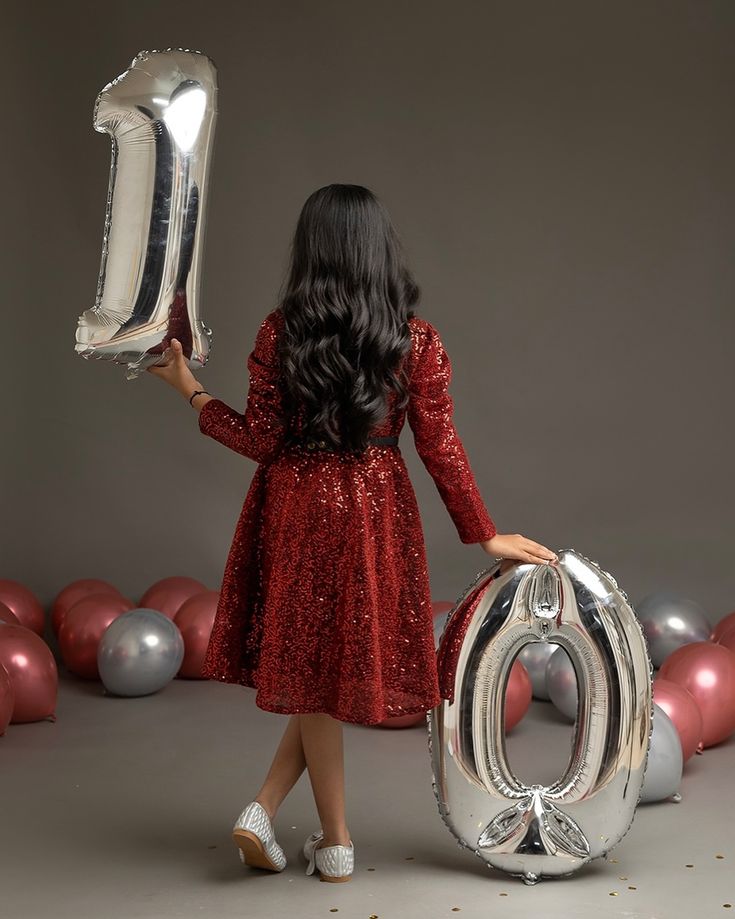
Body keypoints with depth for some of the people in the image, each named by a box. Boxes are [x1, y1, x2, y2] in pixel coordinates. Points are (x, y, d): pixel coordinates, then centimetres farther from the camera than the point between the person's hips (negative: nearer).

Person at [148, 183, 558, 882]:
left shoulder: (279, 331, -6)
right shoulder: (416, 339, -5)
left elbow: (260, 439, -5)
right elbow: (441, 449, -6)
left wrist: (190, 389, 8)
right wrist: (485, 535, 2)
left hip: (295, 508, 1)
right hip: (373, 513, -1)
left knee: (313, 667, 12)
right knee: (341, 666, 13)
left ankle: (336, 843, 17)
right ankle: (265, 809, 12)